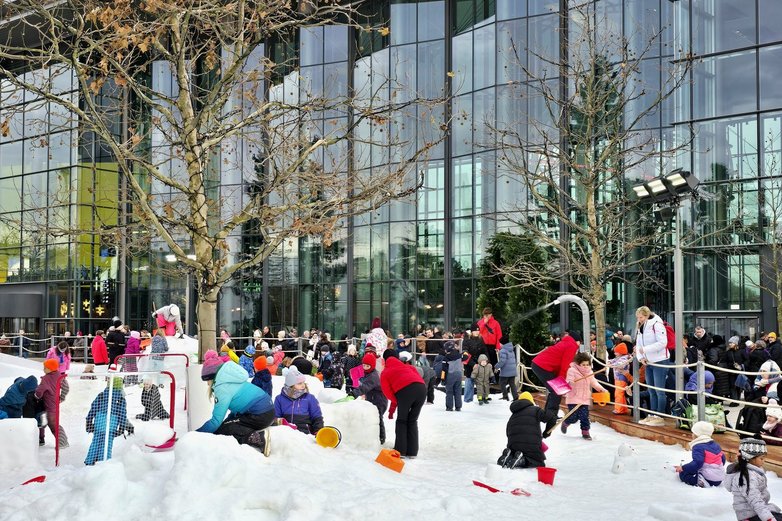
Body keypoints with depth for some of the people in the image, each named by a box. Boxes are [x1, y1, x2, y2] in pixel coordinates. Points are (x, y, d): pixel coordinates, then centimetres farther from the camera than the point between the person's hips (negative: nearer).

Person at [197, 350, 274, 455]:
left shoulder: (223, 388, -11)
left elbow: (216, 421, -12)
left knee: (219, 430, -4)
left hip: (260, 415, -10)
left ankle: (258, 438, -16)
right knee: (227, 424, 18)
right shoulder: (229, 379, 17)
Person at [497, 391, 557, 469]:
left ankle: (509, 456, -5)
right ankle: (522, 460, -14)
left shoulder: (512, 416, 23)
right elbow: (551, 417, -3)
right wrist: (547, 433, 11)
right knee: (540, 463, 14)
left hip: (513, 446, 5)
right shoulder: (534, 410, 8)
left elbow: (508, 433, 21)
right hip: (532, 446, -5)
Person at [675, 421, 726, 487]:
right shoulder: (716, 445, 13)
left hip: (709, 479, -9)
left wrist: (683, 468, -17)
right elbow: (723, 459, 22)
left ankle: (699, 481, -23)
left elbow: (697, 463, -24)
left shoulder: (698, 447, -13)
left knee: (683, 473, -4)